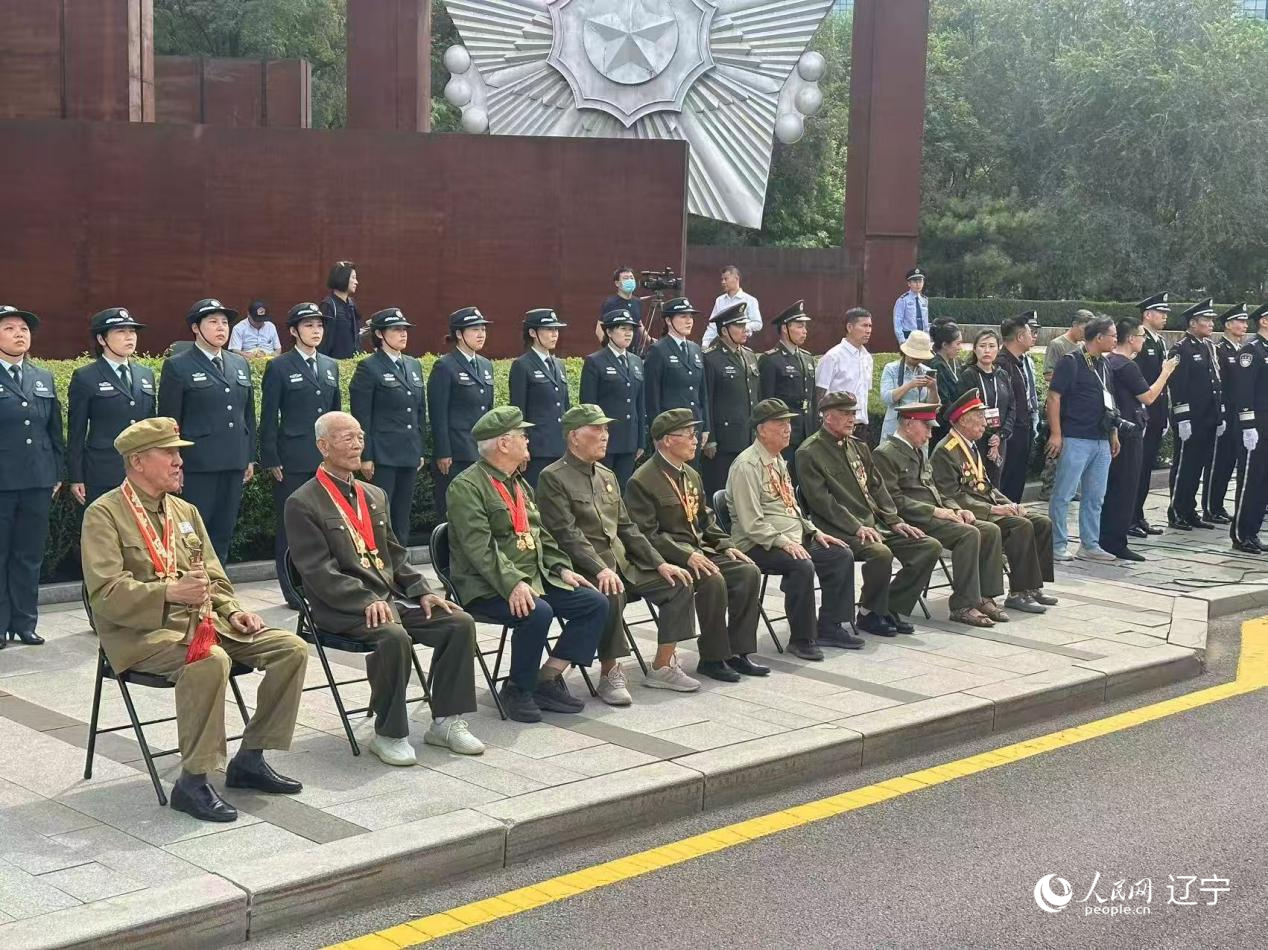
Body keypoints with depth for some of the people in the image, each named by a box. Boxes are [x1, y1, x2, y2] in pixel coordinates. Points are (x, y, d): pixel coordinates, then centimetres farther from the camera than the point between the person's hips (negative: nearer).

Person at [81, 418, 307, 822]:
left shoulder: (186, 511, 18)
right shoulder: (104, 514, -5)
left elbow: (214, 580, 21)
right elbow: (104, 592, -16)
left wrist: (232, 611, 0)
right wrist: (170, 593, -28)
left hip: (201, 621, 8)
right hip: (141, 631, -7)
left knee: (292, 648, -8)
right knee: (212, 661, -38)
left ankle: (250, 759, 0)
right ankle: (193, 781, -26)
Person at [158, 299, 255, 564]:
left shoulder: (240, 364, 15)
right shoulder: (177, 366, -2)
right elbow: (168, 421, -4)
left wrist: (250, 457, 14)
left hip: (234, 463, 5)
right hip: (197, 465, -5)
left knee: (223, 533, 9)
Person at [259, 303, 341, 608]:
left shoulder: (331, 366, 14)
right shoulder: (279, 368, -1)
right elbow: (269, 418, -3)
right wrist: (271, 460, -8)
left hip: (326, 457, 5)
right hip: (293, 459, -5)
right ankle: (294, 592, 8)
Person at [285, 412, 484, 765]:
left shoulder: (375, 495, 19)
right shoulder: (303, 503, -4)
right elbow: (318, 571, -13)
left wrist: (422, 590, 4)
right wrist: (367, 601, -23)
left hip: (391, 596, 7)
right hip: (343, 609, -7)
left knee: (460, 623, -10)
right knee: (394, 637, -34)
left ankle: (445, 721, 0)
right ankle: (389, 734, -16)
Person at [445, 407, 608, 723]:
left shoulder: (519, 484, 19)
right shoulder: (466, 486, -11)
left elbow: (540, 534, 22)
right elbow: (479, 547, -21)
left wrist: (562, 568, 7)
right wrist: (513, 584, -31)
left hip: (535, 577, 9)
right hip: (488, 587, -9)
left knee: (596, 603, -5)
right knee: (538, 612, -34)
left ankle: (548, 679, -1)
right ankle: (517, 689, -12)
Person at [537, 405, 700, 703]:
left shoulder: (607, 476, 18)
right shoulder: (553, 478, -8)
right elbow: (567, 535, -17)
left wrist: (660, 563, 7)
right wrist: (600, 570, -28)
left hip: (620, 560, 8)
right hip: (583, 566, -8)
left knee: (679, 584, -5)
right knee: (611, 595, -37)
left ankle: (662, 667, 1)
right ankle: (610, 674, -20)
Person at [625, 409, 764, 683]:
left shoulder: (691, 475, 17)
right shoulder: (642, 481, -11)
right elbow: (647, 534, -17)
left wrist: (726, 545, 6)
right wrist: (686, 555, -25)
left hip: (699, 550, 8)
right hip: (668, 557, -8)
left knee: (749, 572, -12)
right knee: (713, 579, -31)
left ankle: (738, 651, -5)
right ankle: (712, 659, -17)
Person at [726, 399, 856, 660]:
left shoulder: (778, 460, 17)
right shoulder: (747, 465, -14)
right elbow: (752, 523, -20)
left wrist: (814, 531, 11)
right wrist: (783, 542, -27)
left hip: (793, 538, 10)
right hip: (758, 544, -10)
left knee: (841, 555, -2)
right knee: (802, 565, -32)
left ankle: (829, 628, 3)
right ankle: (801, 639, -17)